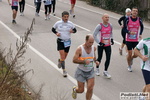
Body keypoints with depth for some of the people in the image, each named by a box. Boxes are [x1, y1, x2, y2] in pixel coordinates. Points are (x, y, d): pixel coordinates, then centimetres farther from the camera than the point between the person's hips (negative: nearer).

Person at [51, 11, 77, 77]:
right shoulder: (58, 23, -5)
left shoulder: (70, 24, -2)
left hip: (67, 42, 3)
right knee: (62, 56, -13)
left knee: (65, 57, 13)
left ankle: (60, 61, 49)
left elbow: (75, 30, 10)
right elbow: (53, 29, 9)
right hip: (60, 41, -2)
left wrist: (72, 31, -14)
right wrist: (56, 33, -11)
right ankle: (64, 71, -4)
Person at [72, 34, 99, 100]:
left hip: (90, 71, 3)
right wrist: (84, 61, -30)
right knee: (81, 90, 6)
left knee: (90, 89, -8)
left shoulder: (93, 48, -6)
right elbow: (74, 60, -18)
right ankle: (75, 89, 42)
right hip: (81, 71, -3)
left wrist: (95, 61, -5)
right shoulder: (80, 49, -21)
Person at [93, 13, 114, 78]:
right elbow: (94, 35, -11)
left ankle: (105, 71, 8)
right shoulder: (99, 26, -14)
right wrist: (99, 42, -16)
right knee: (99, 58, 10)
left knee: (108, 58, -5)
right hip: (101, 45, -3)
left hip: (108, 45, 3)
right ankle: (97, 69, 36)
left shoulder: (110, 25, 1)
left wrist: (111, 39, 8)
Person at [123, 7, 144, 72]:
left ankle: (131, 58, 37)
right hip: (128, 40, -2)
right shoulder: (127, 19, -9)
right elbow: (124, 29, -6)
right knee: (130, 54, -2)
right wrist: (129, 32, -24)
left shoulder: (139, 20, -3)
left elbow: (142, 27, 17)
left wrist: (140, 34, 4)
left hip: (136, 40, 2)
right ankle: (129, 66, 22)